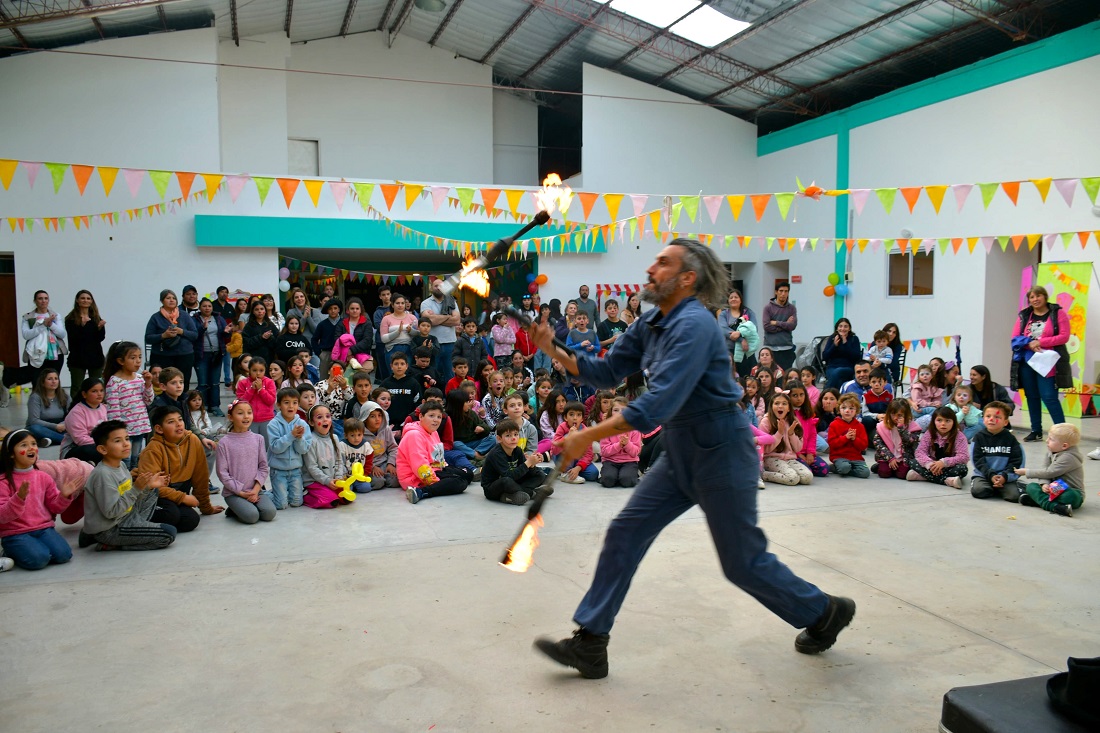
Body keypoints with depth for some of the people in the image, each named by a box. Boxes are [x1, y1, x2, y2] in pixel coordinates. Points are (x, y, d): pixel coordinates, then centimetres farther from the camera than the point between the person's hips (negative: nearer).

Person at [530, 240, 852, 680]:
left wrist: (588, 437, -30)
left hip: (720, 450, -9)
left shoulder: (694, 325, -23)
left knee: (742, 561, 5)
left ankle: (823, 613, 31)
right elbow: (605, 372, 9)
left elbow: (660, 403, -32)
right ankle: (590, 645, 10)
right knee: (625, 534, 2)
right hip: (680, 452, 9)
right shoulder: (651, 326, 6)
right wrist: (554, 351, -4)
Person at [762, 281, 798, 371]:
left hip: (787, 348, 2)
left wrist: (776, 323, -8)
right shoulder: (768, 308, 3)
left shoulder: (792, 308, 9)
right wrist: (785, 325, -6)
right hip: (771, 348, -2)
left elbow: (793, 325, -5)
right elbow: (767, 326, -9)